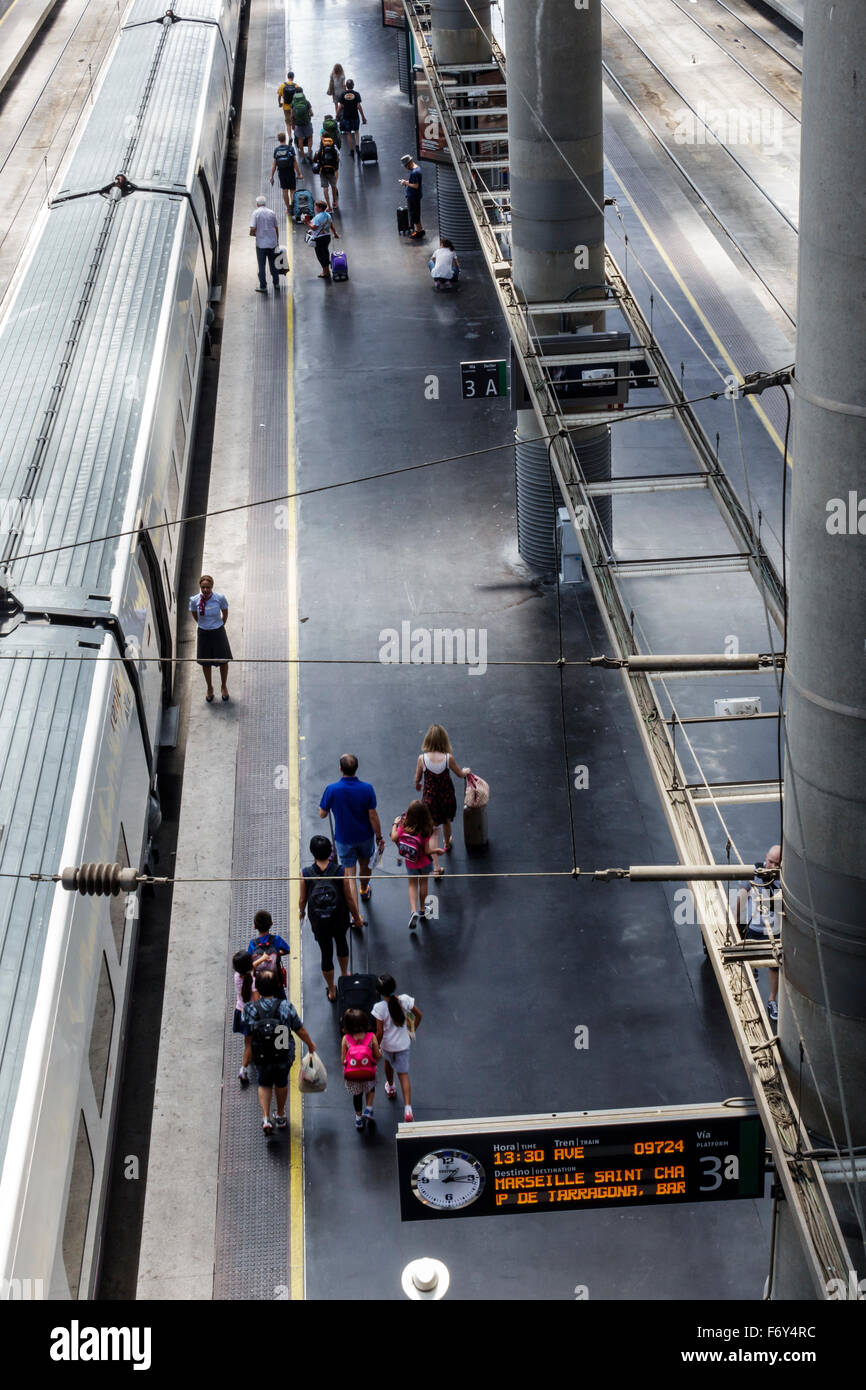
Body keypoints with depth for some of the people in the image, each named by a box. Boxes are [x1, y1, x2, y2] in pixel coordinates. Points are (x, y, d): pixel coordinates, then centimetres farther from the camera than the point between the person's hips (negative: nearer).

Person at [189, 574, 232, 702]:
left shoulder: (220, 598, -20)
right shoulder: (194, 600, -17)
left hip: (218, 633, -1)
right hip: (203, 634, 1)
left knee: (223, 661, 12)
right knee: (205, 663, 15)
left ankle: (223, 686, 39)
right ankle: (209, 688, 39)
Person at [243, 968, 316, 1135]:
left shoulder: (250, 1009, -21)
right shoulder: (286, 1006, -21)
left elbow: (248, 1035, -8)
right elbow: (300, 1030, -9)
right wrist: (310, 1044, 8)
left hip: (262, 1057, 0)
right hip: (284, 1055, 0)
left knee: (264, 1084, 26)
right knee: (281, 1082, 27)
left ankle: (266, 1118, 11)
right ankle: (281, 1116, 43)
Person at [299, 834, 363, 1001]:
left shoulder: (305, 874, -19)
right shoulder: (340, 871, -20)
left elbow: (302, 900, -7)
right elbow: (349, 898, -11)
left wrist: (301, 912, 16)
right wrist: (357, 917, 6)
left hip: (319, 923, 0)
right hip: (339, 919, 0)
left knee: (326, 953, 18)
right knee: (341, 942, 31)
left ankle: (332, 991, 35)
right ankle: (344, 975, 54)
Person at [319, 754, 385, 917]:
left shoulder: (332, 789, -21)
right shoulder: (366, 788, -19)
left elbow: (322, 814, -8)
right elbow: (373, 816, -13)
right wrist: (379, 838, -1)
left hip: (344, 839, -2)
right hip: (365, 836, 2)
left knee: (350, 876, 4)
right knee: (365, 865, 29)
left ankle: (356, 916, 2)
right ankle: (365, 891, 57)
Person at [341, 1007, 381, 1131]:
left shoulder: (346, 1039, -18)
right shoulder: (371, 1037, -19)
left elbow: (343, 1060, -12)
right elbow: (378, 1056, -10)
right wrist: (380, 1050, 12)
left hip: (352, 1077, 1)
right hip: (368, 1074, -1)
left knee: (357, 1094, 29)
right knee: (371, 1088, 35)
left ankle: (359, 1118, 43)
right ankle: (368, 1109, 25)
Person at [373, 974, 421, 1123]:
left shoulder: (379, 1008, -28)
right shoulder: (405, 1000, -19)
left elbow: (379, 1033, -22)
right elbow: (419, 1015, -5)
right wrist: (413, 1031, 13)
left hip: (387, 1045, -1)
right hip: (403, 1044, 1)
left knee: (388, 1063, 32)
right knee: (404, 1074, 9)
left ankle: (390, 1087, 58)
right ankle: (407, 1108, -4)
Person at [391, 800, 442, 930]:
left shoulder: (404, 826, -23)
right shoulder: (426, 831, -27)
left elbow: (394, 838, -10)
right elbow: (427, 851, -23)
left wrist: (395, 824, 5)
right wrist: (438, 851, -3)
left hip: (410, 863, 1)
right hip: (424, 862, -1)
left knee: (412, 884, 18)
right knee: (423, 883, 22)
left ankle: (414, 911, 0)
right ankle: (423, 909, 41)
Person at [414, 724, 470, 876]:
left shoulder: (422, 758, -18)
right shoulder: (448, 758, -18)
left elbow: (417, 780, -4)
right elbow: (460, 774, 0)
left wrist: (418, 786, 20)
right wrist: (467, 770, 23)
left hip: (429, 798, -1)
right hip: (447, 797, 1)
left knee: (433, 830, 8)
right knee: (446, 822, 30)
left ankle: (436, 867, 2)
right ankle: (447, 844, 60)